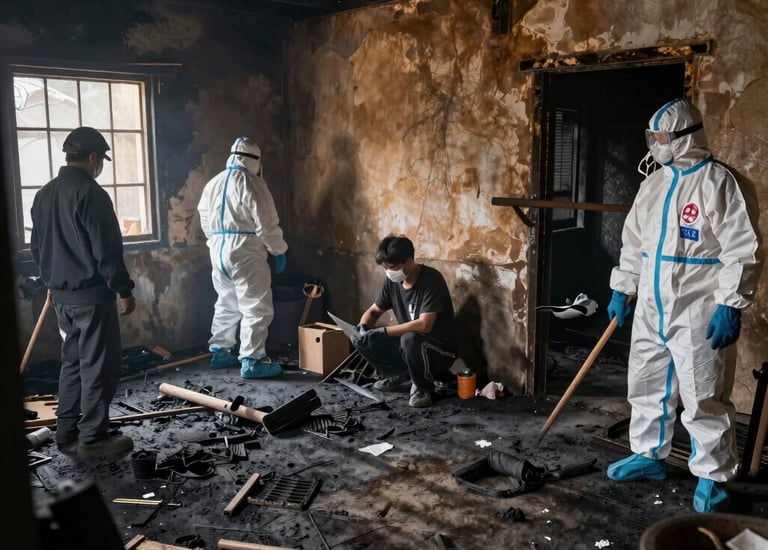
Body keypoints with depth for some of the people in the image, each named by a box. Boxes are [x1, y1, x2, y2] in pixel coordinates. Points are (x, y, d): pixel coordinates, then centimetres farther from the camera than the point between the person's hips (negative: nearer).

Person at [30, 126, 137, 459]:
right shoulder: (90, 193, -16)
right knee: (100, 367, -1)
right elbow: (107, 250, -18)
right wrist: (124, 290, -11)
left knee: (73, 363, 16)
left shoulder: (44, 195, 12)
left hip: (62, 294, 9)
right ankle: (92, 438, 4)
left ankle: (67, 434, 21)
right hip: (92, 294, -9)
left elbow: (37, 247, 18)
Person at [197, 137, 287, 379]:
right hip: (245, 253, -8)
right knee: (256, 309, -3)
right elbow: (266, 223, -14)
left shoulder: (212, 183, 13)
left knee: (227, 305, 20)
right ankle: (251, 362, -4)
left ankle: (220, 352, 27)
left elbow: (205, 219, 17)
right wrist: (279, 251, -3)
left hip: (218, 251, 8)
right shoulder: (252, 183, -11)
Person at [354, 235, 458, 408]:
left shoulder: (431, 280, -24)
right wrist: (362, 327, -14)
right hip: (409, 344, 7)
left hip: (440, 350, -7)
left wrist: (383, 332, -32)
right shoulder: (392, 281, -3)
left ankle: (423, 387, -11)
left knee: (410, 338, -39)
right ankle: (401, 374, 12)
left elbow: (424, 325, -34)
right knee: (362, 339, -6)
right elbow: (374, 311, 9)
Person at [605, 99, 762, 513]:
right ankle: (649, 456, 33)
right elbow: (634, 242, 18)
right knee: (646, 387, 16)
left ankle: (713, 478, 15)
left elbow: (742, 249, -15)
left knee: (704, 400, 0)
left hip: (698, 315, -8)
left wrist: (731, 305, -20)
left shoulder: (717, 182, -12)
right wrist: (622, 289, 15)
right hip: (651, 309, 8)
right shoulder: (653, 183, 12)